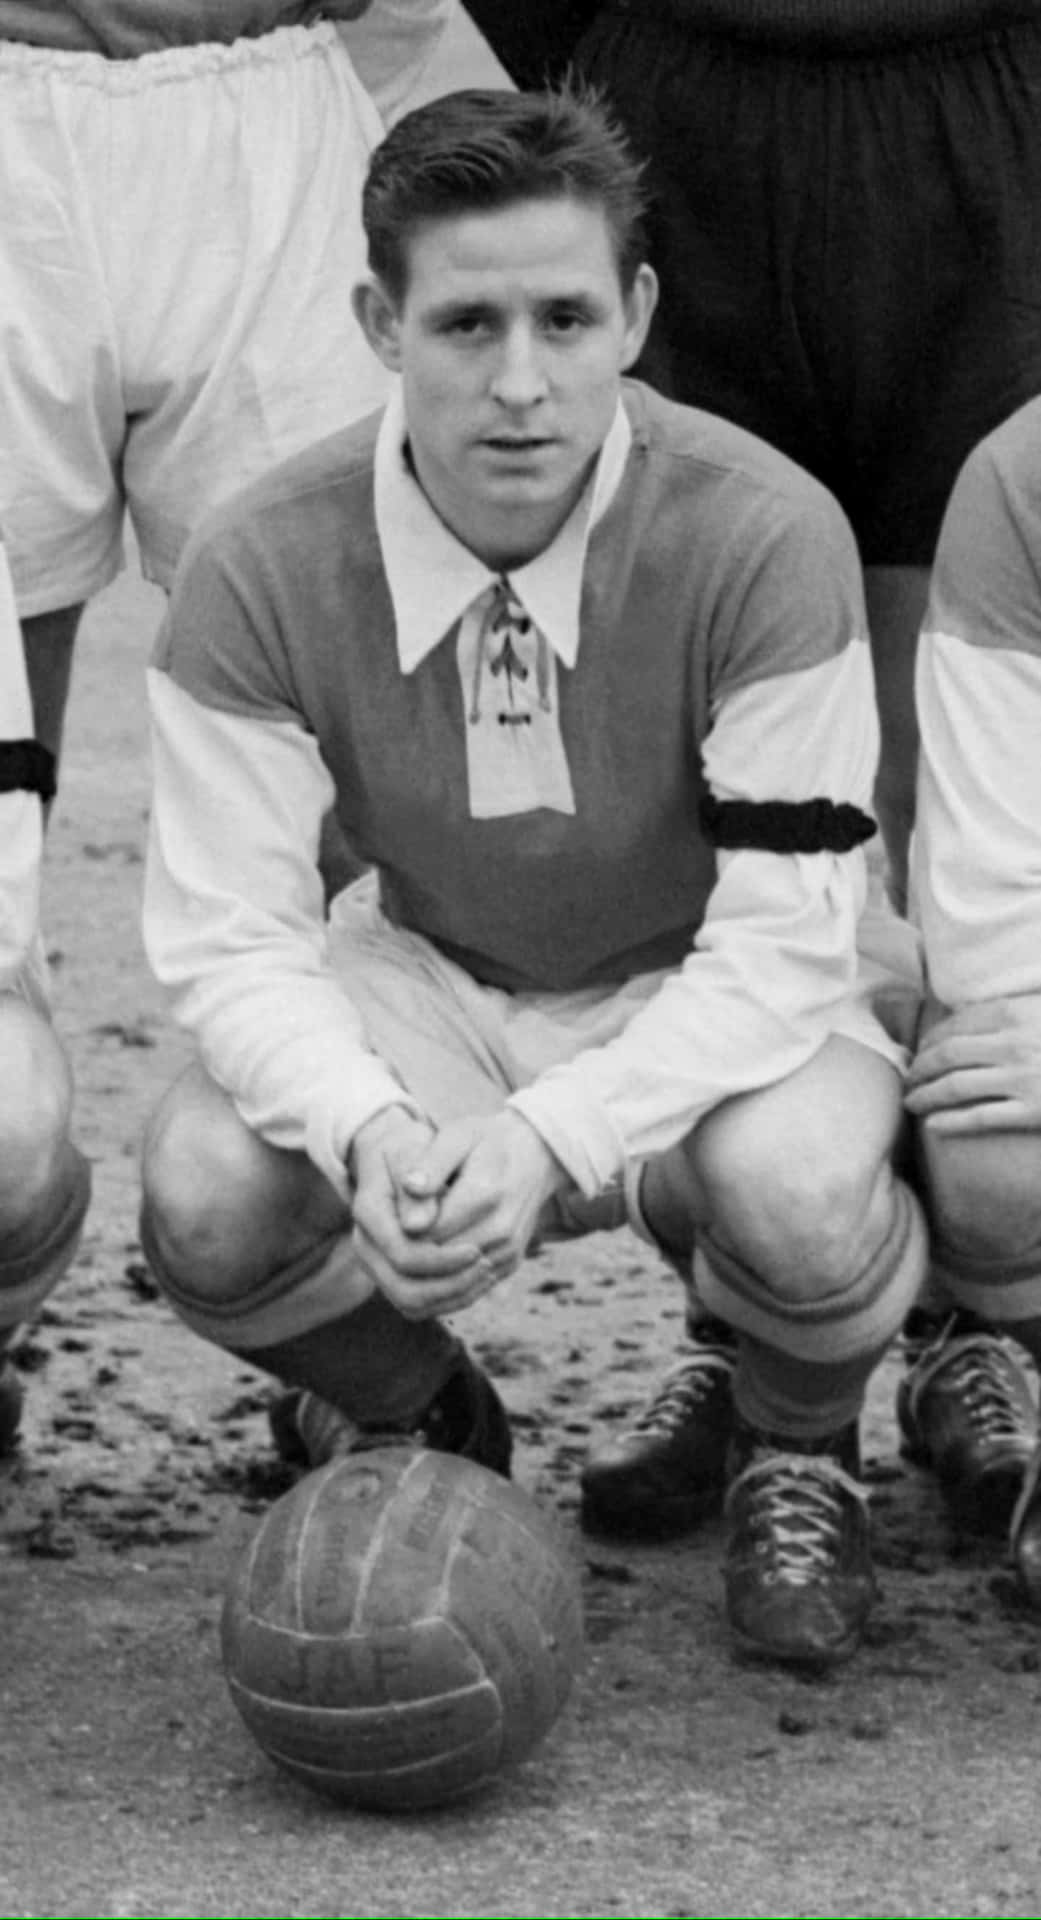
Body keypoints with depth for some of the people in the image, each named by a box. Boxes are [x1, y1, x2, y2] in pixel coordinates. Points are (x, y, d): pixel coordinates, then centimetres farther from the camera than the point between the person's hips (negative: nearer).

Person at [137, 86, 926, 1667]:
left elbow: (781, 943, -25)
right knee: (205, 1200, -28)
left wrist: (548, 1137, -40)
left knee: (794, 1189, -36)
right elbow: (229, 934, -17)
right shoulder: (262, 572, -20)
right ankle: (414, 1421, 9)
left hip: (713, 998, -2)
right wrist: (369, 1134, -38)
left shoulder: (763, 539, -26)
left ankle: (798, 1455, 3)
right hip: (424, 983, 2)